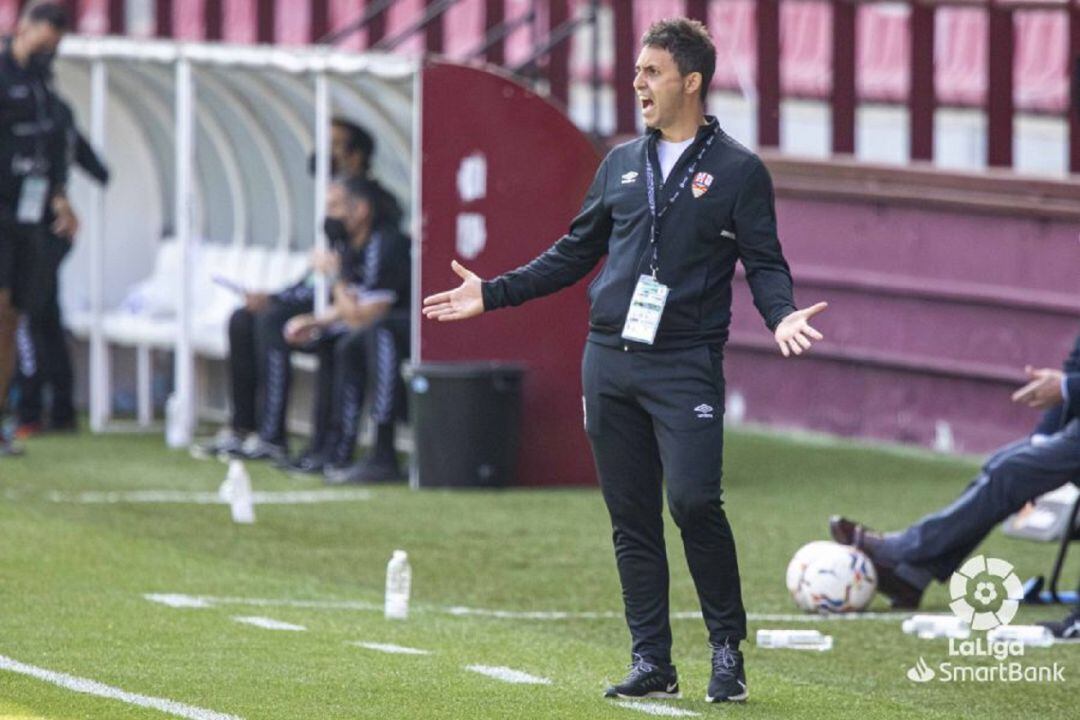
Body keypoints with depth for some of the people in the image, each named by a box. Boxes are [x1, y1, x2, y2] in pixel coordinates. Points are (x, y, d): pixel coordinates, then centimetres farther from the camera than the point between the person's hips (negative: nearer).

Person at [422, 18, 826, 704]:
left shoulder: (738, 170, 1)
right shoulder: (621, 164, 16)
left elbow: (766, 263, -2)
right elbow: (575, 254, 23)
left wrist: (782, 314, -23)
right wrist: (492, 293, 19)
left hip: (686, 364, -5)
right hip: (610, 361, 5)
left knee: (694, 501, -16)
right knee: (631, 517, 4)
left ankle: (728, 648, 0)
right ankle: (652, 661, 10)